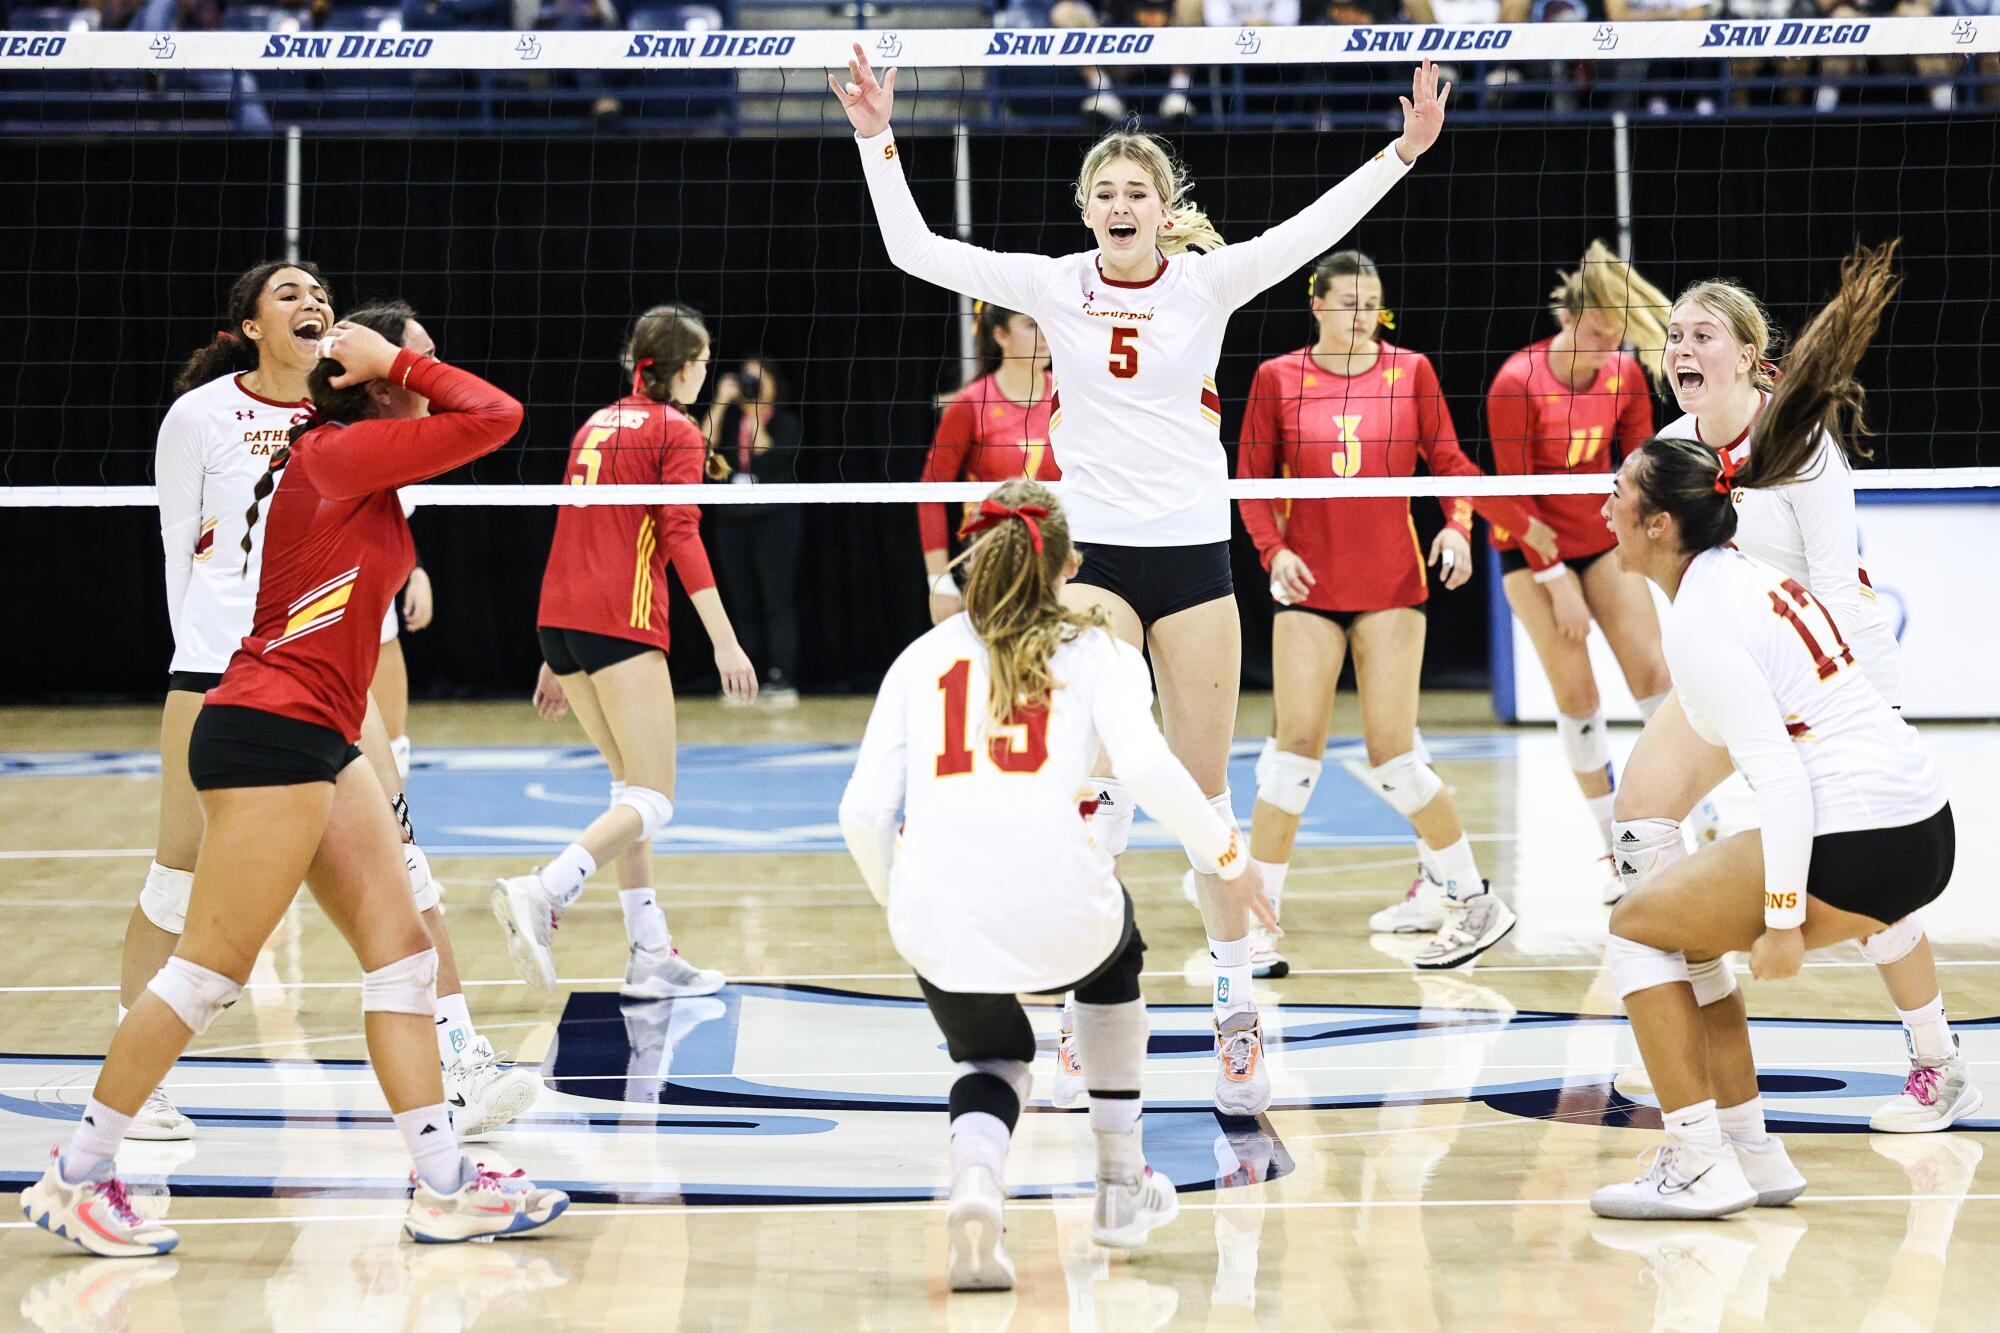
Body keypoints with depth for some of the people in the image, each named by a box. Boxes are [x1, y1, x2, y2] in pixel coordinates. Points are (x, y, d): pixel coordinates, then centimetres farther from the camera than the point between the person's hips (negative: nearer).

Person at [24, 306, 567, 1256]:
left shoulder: (343, 462, 13)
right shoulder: (342, 451, -12)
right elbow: (496, 416, -19)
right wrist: (397, 363, -9)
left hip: (318, 745, 10)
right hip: (272, 732, -10)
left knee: (402, 952, 6)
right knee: (210, 970, -5)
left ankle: (444, 1187, 7)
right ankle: (76, 1176, 4)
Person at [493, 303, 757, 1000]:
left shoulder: (596, 424, 20)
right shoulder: (678, 433, -1)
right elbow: (681, 538, -12)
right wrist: (725, 642, -15)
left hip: (560, 618, 8)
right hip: (622, 621, -8)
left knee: (630, 783, 16)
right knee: (652, 801, -7)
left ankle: (650, 952, 13)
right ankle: (541, 894, -29)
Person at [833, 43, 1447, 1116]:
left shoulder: (1207, 282, 1)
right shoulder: (1054, 285, 2)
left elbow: (1314, 229, -10)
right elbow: (914, 250, -2)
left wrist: (1405, 148, -19)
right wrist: (878, 140, -7)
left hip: (1194, 552, 1)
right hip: (1092, 553, 0)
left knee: (1206, 791, 5)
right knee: (1098, 783, -12)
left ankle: (1235, 1005, 13)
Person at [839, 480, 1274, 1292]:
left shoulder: (922, 658, 19)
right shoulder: (1096, 651, 13)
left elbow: (864, 812, 10)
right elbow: (1146, 768, -5)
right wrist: (1228, 855, 8)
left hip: (934, 916, 1)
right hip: (1052, 904, -1)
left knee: (990, 1060, 29)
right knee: (1113, 949, 36)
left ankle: (975, 1180, -5)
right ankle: (1122, 1187, 35)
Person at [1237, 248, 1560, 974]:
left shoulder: (1411, 370, 4)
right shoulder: (1278, 378, 3)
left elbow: (1448, 462, 7)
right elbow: (1252, 480, 6)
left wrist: (1458, 527, -11)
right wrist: (1274, 551, -10)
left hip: (1391, 586, 0)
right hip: (1308, 586, 1)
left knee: (1391, 752, -6)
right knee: (1297, 745, -8)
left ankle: (1474, 900, 11)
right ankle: (1257, 922, 0)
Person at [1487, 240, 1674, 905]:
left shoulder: (1625, 375, -6)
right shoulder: (1516, 383, -19)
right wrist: (1556, 582, -16)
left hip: (1603, 538, 4)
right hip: (1533, 549, -4)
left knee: (1654, 675, -5)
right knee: (1576, 694, -5)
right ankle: (1617, 849, 6)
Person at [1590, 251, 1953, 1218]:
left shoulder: (1698, 625, -13)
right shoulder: (1745, 576, 16)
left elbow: (1780, 776, -20)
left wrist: (1783, 920, -17)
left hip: (1859, 845, -9)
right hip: (1921, 823, 9)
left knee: (1639, 923, 3)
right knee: (1683, 917, 20)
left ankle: (1698, 1168, 2)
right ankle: (1752, 1155, 20)